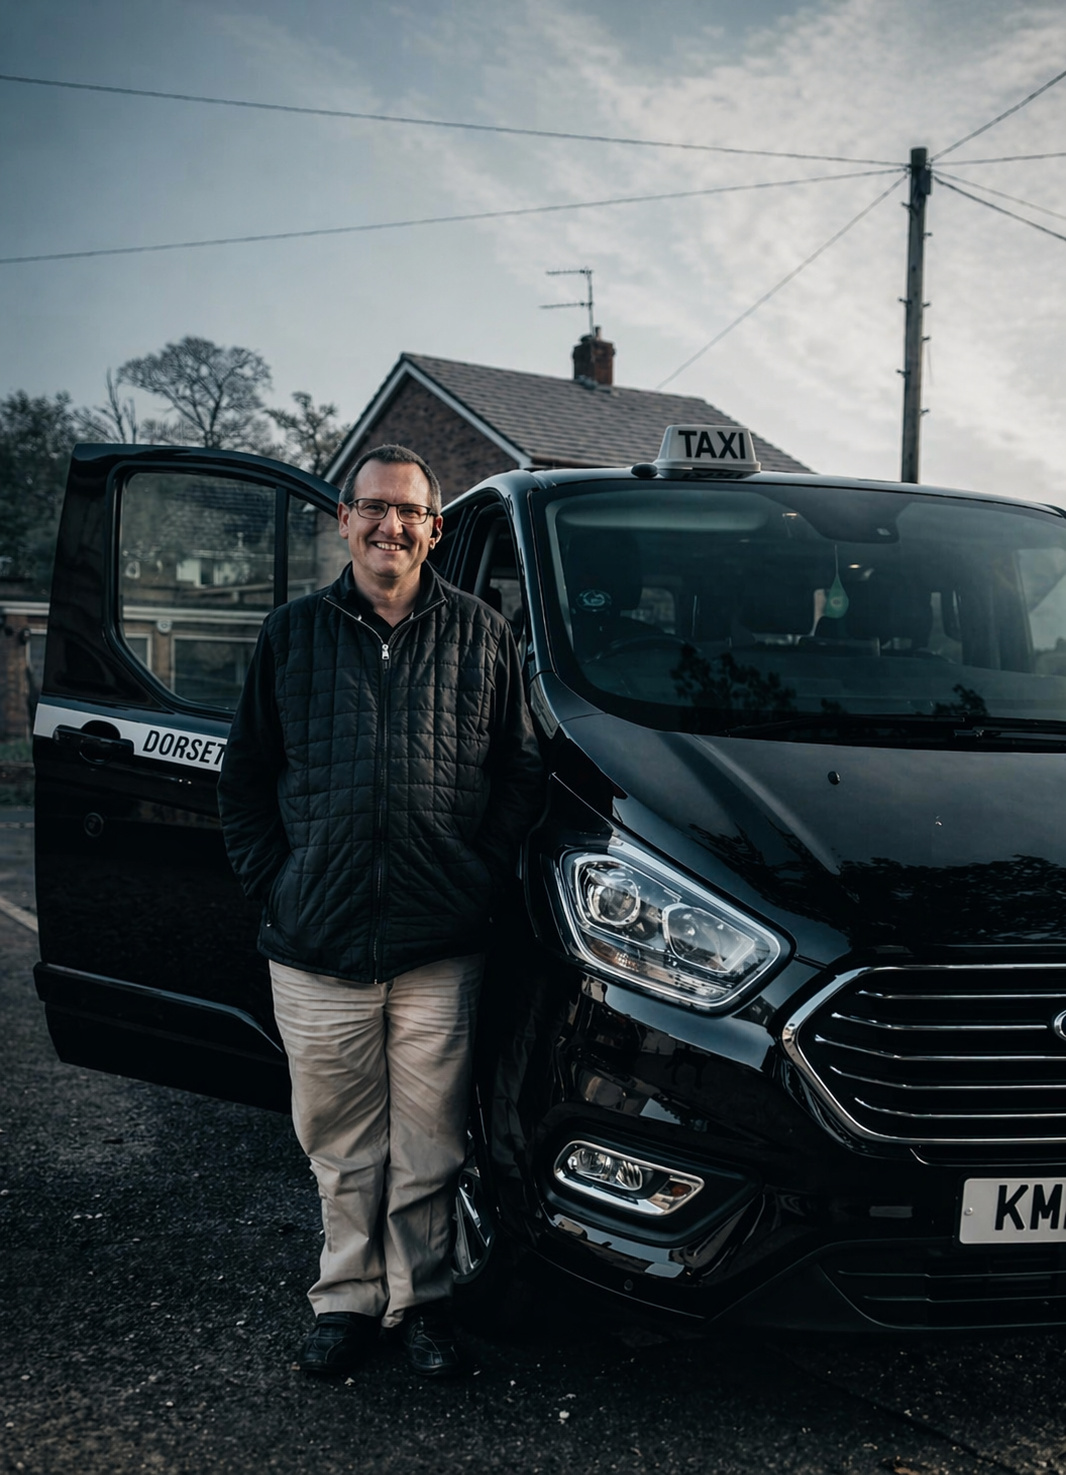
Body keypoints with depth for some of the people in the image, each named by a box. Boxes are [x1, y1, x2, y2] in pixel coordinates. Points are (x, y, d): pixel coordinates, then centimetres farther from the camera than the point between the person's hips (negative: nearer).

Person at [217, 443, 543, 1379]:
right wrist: (274, 880, 1)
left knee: (429, 1144, 9)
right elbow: (246, 778, 12)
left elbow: (520, 775, 8)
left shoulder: (481, 636, 6)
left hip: (441, 949, -1)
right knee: (340, 1145, 12)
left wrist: (485, 879, -2)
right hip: (316, 950, 1)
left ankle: (422, 1300, 28)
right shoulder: (292, 635, 9)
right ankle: (348, 1296, 30)